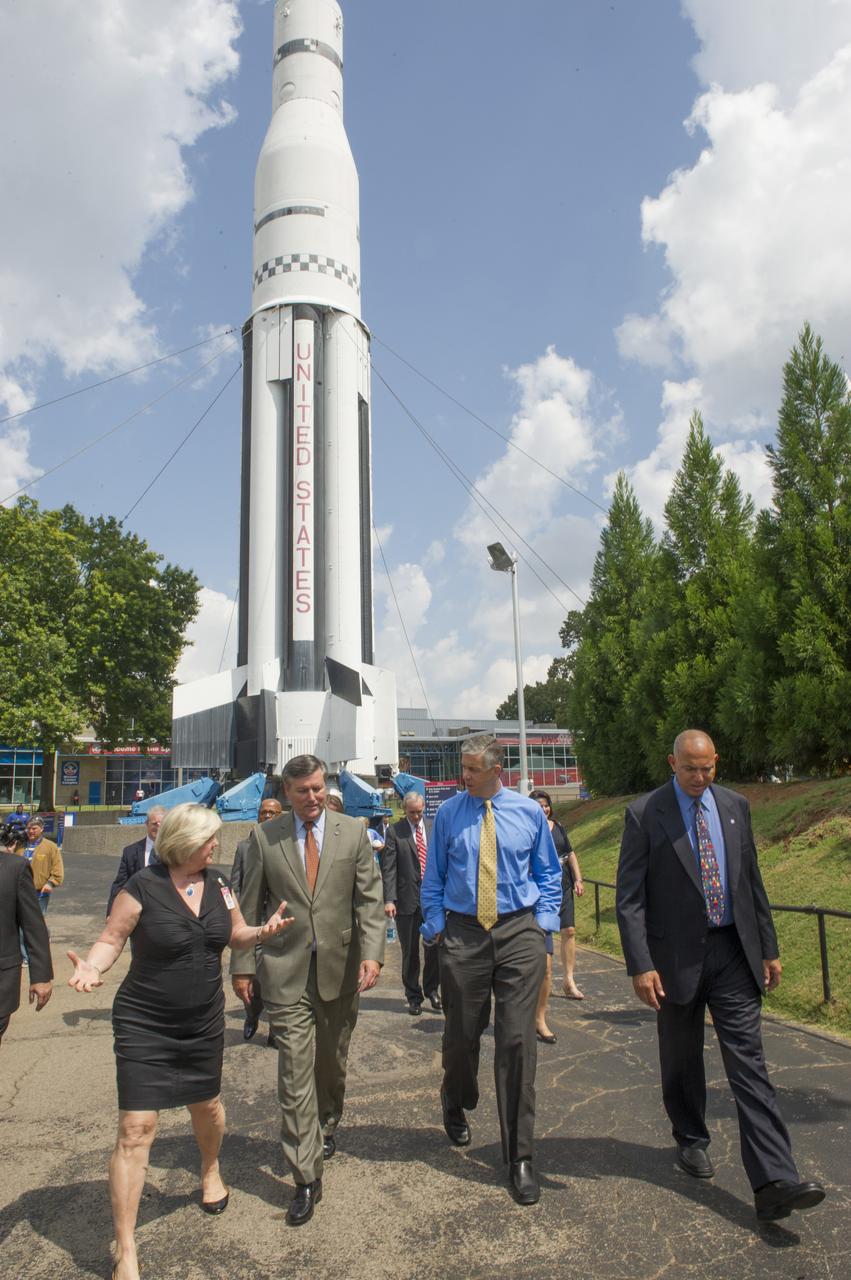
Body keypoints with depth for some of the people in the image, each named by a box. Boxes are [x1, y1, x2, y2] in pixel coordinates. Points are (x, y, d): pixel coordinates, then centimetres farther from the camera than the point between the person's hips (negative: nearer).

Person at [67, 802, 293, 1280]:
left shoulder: (218, 885, -2)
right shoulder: (144, 887, -18)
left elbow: (236, 934, 9)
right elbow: (111, 940, -12)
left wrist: (265, 931, -11)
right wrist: (92, 966, -33)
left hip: (204, 1024, 5)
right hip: (144, 1026, -5)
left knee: (207, 1105, 21)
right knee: (136, 1129, -5)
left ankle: (211, 1170, 54)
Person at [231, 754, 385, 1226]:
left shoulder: (353, 832, -1)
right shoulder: (264, 837, -2)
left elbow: (370, 899, -2)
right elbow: (250, 905, 4)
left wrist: (372, 953, -14)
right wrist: (242, 964, 2)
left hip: (340, 968, 2)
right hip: (287, 973, -1)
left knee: (332, 1062, 18)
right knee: (295, 1074, -3)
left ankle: (327, 1126, 46)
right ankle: (306, 1178, 7)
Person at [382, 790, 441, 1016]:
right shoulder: (394, 831, -3)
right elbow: (389, 868, -7)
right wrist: (389, 900, -14)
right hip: (407, 899, -2)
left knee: (435, 948, 7)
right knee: (410, 952, 9)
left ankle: (432, 990, 28)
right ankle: (414, 996, 23)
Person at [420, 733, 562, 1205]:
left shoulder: (529, 812, 2)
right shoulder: (448, 813, 1)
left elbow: (549, 874, 12)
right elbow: (433, 878, 9)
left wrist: (543, 920, 1)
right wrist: (436, 926, 1)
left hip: (519, 933, 0)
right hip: (462, 934, 1)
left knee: (517, 1041, -1)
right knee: (461, 1034, 12)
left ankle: (519, 1156, 12)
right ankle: (455, 1107, 45)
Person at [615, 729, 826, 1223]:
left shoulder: (735, 806, 4)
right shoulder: (644, 814, -10)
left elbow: (752, 882, 11)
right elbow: (629, 898, -10)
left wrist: (769, 948, 9)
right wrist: (641, 965, -15)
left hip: (733, 952, 3)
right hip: (677, 955, -2)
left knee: (749, 1062, -1)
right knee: (682, 1061, 15)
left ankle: (775, 1182, 0)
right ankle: (692, 1140, 38)